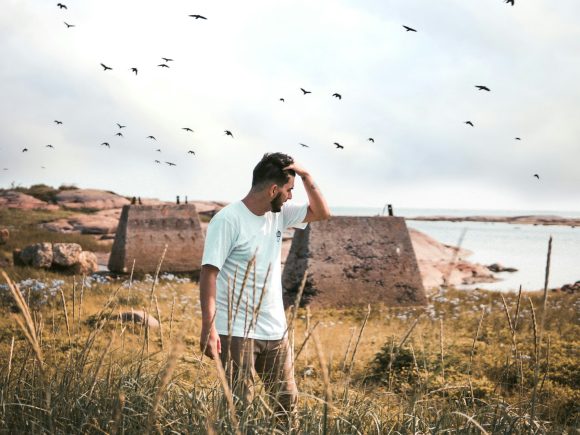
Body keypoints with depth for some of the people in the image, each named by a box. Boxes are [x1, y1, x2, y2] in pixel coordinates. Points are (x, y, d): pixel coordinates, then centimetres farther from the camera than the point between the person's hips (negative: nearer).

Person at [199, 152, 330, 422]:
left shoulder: (278, 215, 8)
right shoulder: (228, 220, -13)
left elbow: (322, 213, 18)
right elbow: (209, 273, -17)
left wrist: (305, 175, 3)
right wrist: (209, 327, -25)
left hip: (275, 331, 7)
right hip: (236, 331, -7)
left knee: (287, 402, 11)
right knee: (239, 405, -8)